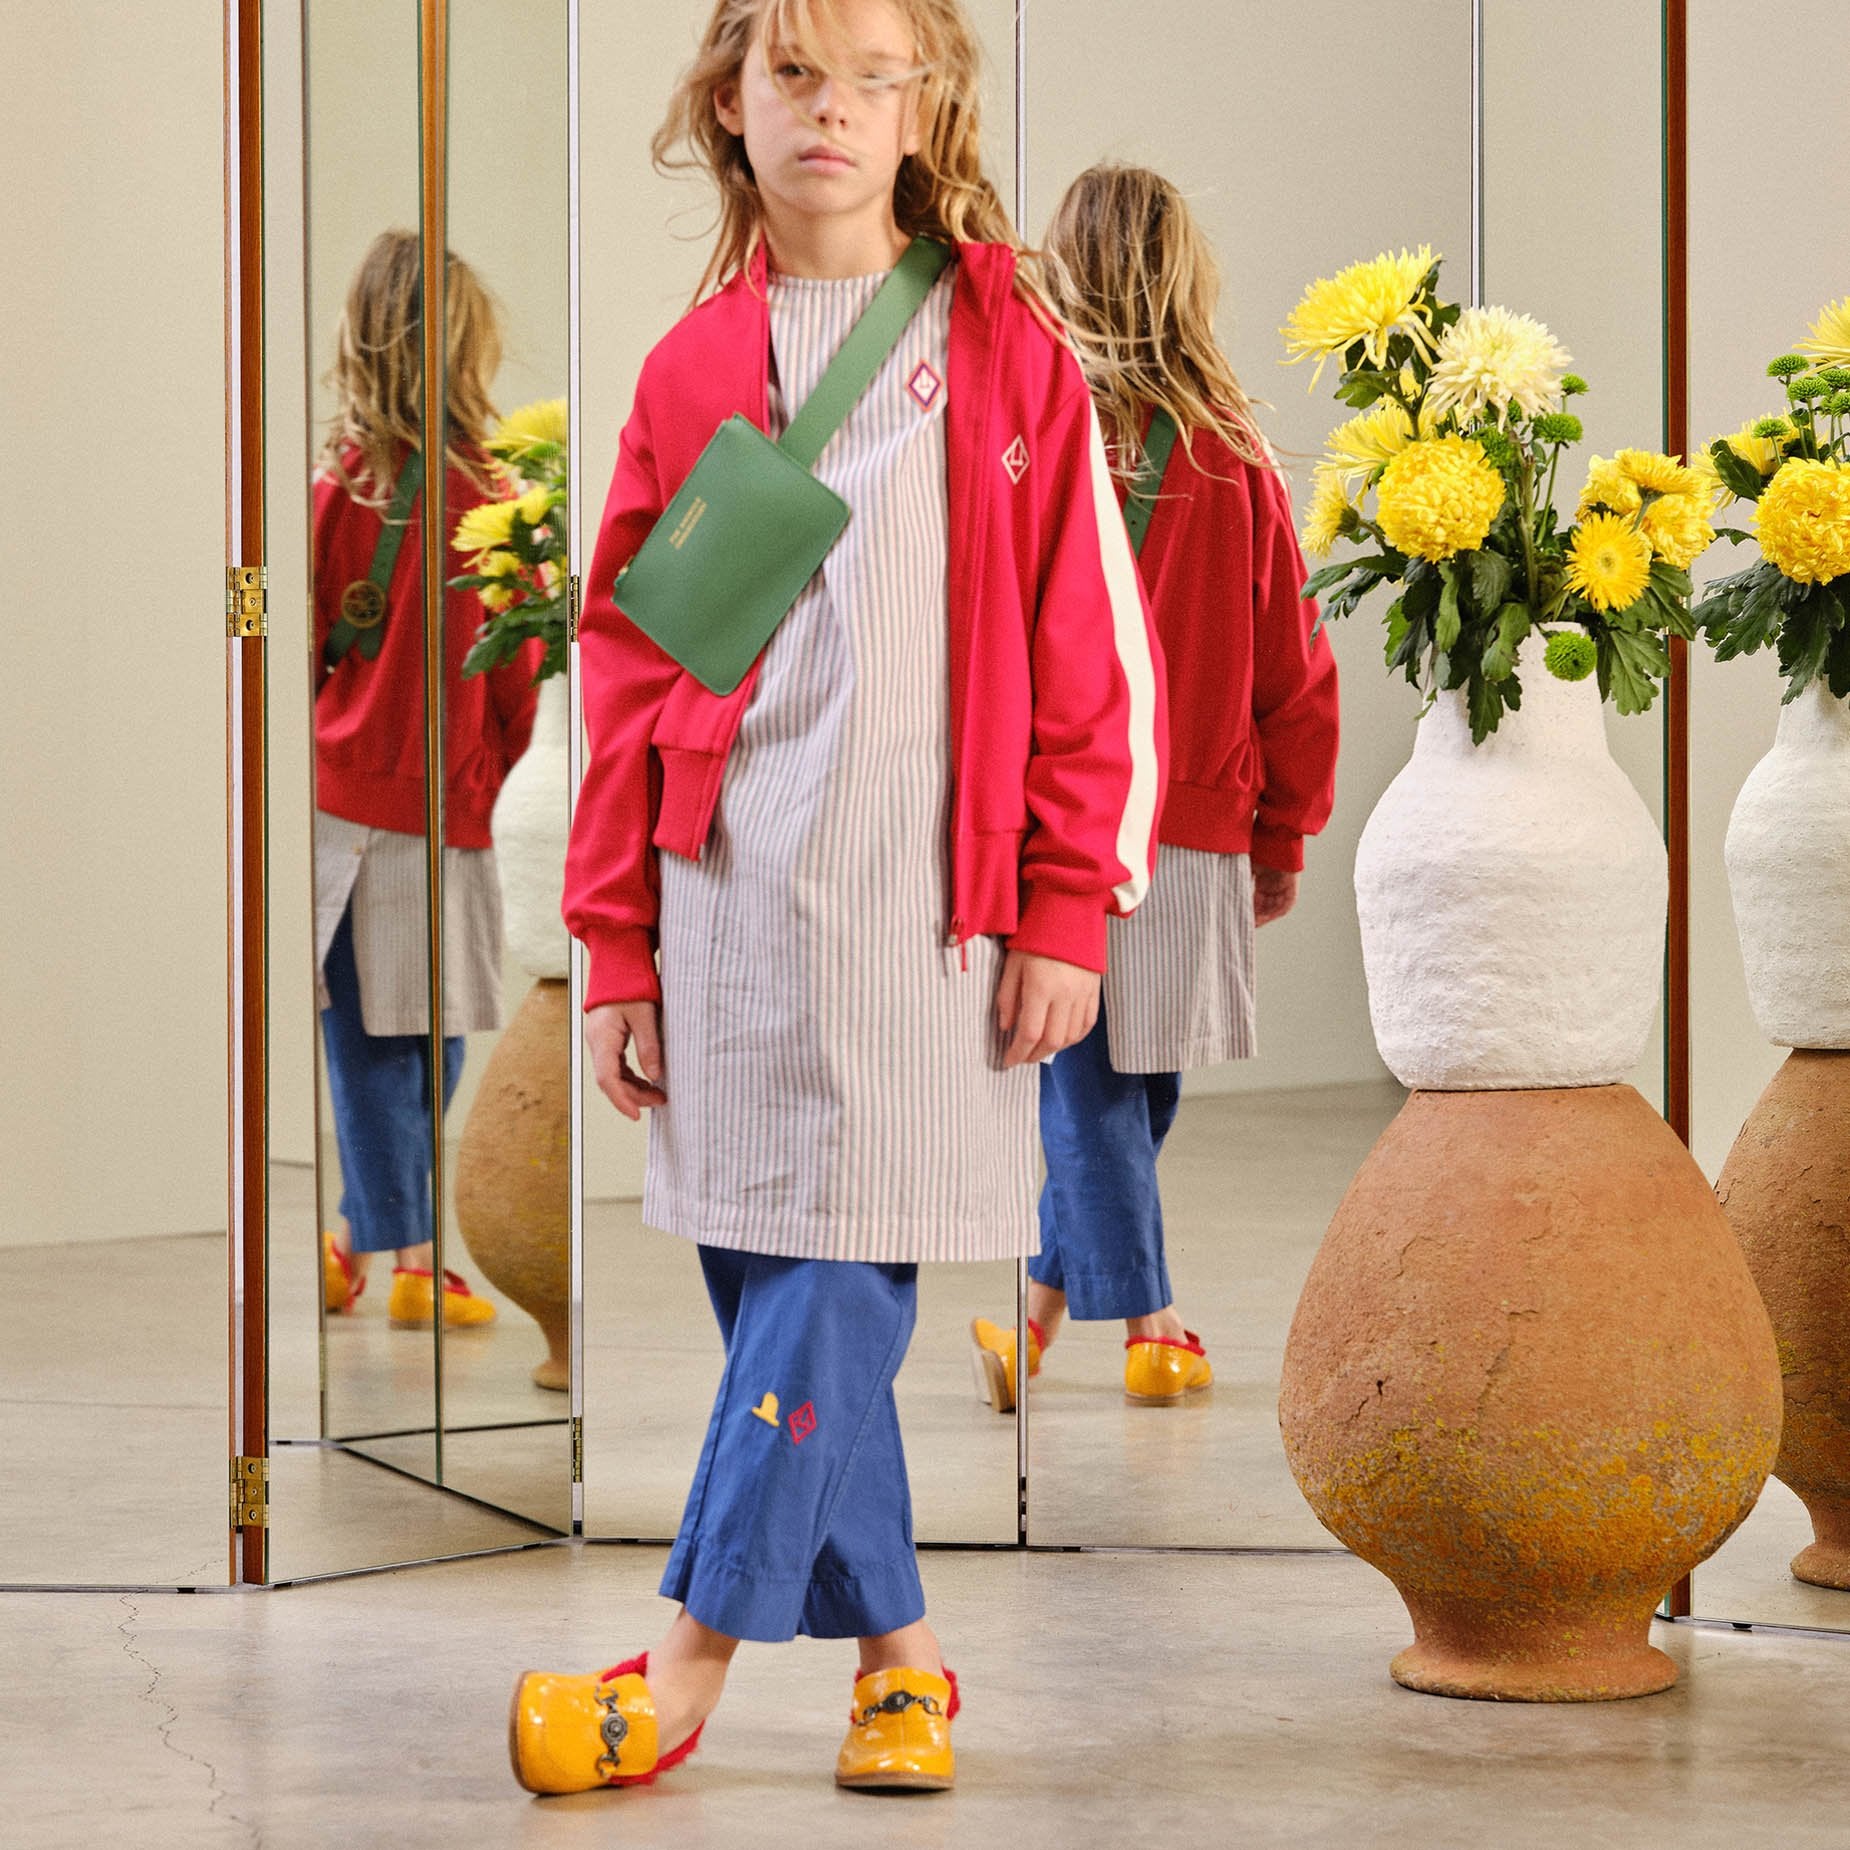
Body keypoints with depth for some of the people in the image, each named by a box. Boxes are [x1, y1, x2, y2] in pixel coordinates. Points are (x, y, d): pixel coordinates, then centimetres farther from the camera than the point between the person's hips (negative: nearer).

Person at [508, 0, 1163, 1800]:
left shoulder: (1009, 352, 2)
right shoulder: (690, 371, 9)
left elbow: (1092, 656, 2)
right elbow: (627, 670, 10)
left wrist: (1065, 910, -4)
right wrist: (616, 942, 7)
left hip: (925, 908, -3)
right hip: (729, 904, 3)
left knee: (839, 1282, -6)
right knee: (767, 1287, 5)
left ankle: (692, 1667, 0)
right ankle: (895, 1648, 17)